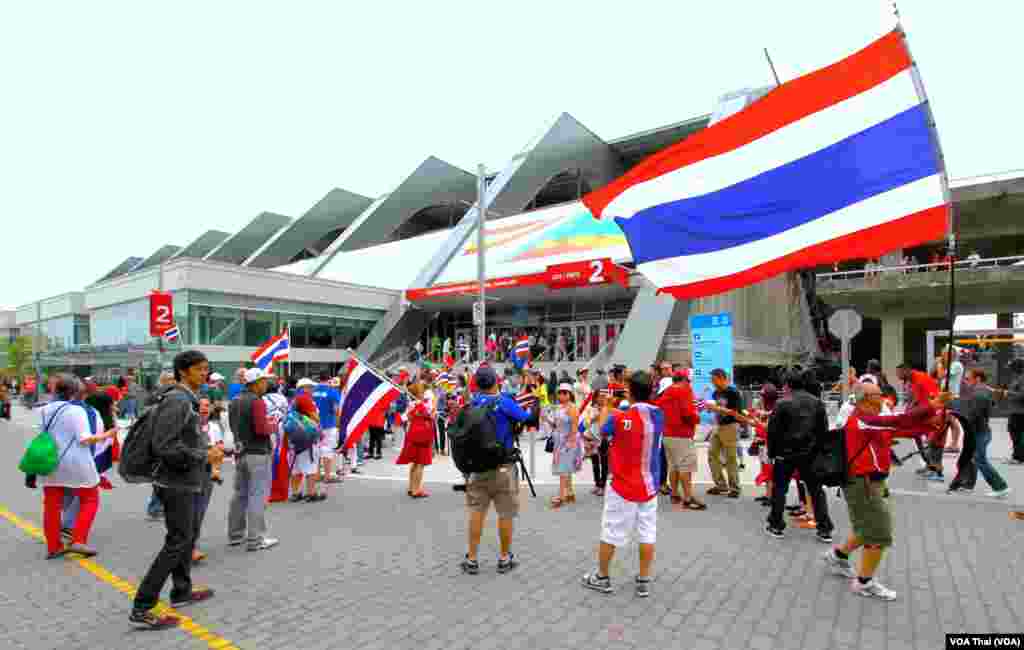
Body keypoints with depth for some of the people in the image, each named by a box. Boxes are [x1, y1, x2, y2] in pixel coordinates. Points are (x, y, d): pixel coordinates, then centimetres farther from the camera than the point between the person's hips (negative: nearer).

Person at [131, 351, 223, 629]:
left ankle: (182, 591, 32)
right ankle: (142, 608, 3)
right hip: (177, 483, -10)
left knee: (188, 536, 19)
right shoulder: (177, 401, -21)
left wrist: (206, 450, 11)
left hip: (184, 481, 10)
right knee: (177, 542, -5)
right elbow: (164, 446, -26)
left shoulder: (185, 399, 10)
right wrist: (204, 456, -20)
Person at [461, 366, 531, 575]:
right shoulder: (505, 403, -14)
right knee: (505, 514, 9)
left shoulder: (471, 403, -1)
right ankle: (504, 558, 20)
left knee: (475, 512, 10)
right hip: (502, 467, -4)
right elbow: (528, 420, -7)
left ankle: (471, 559, 15)